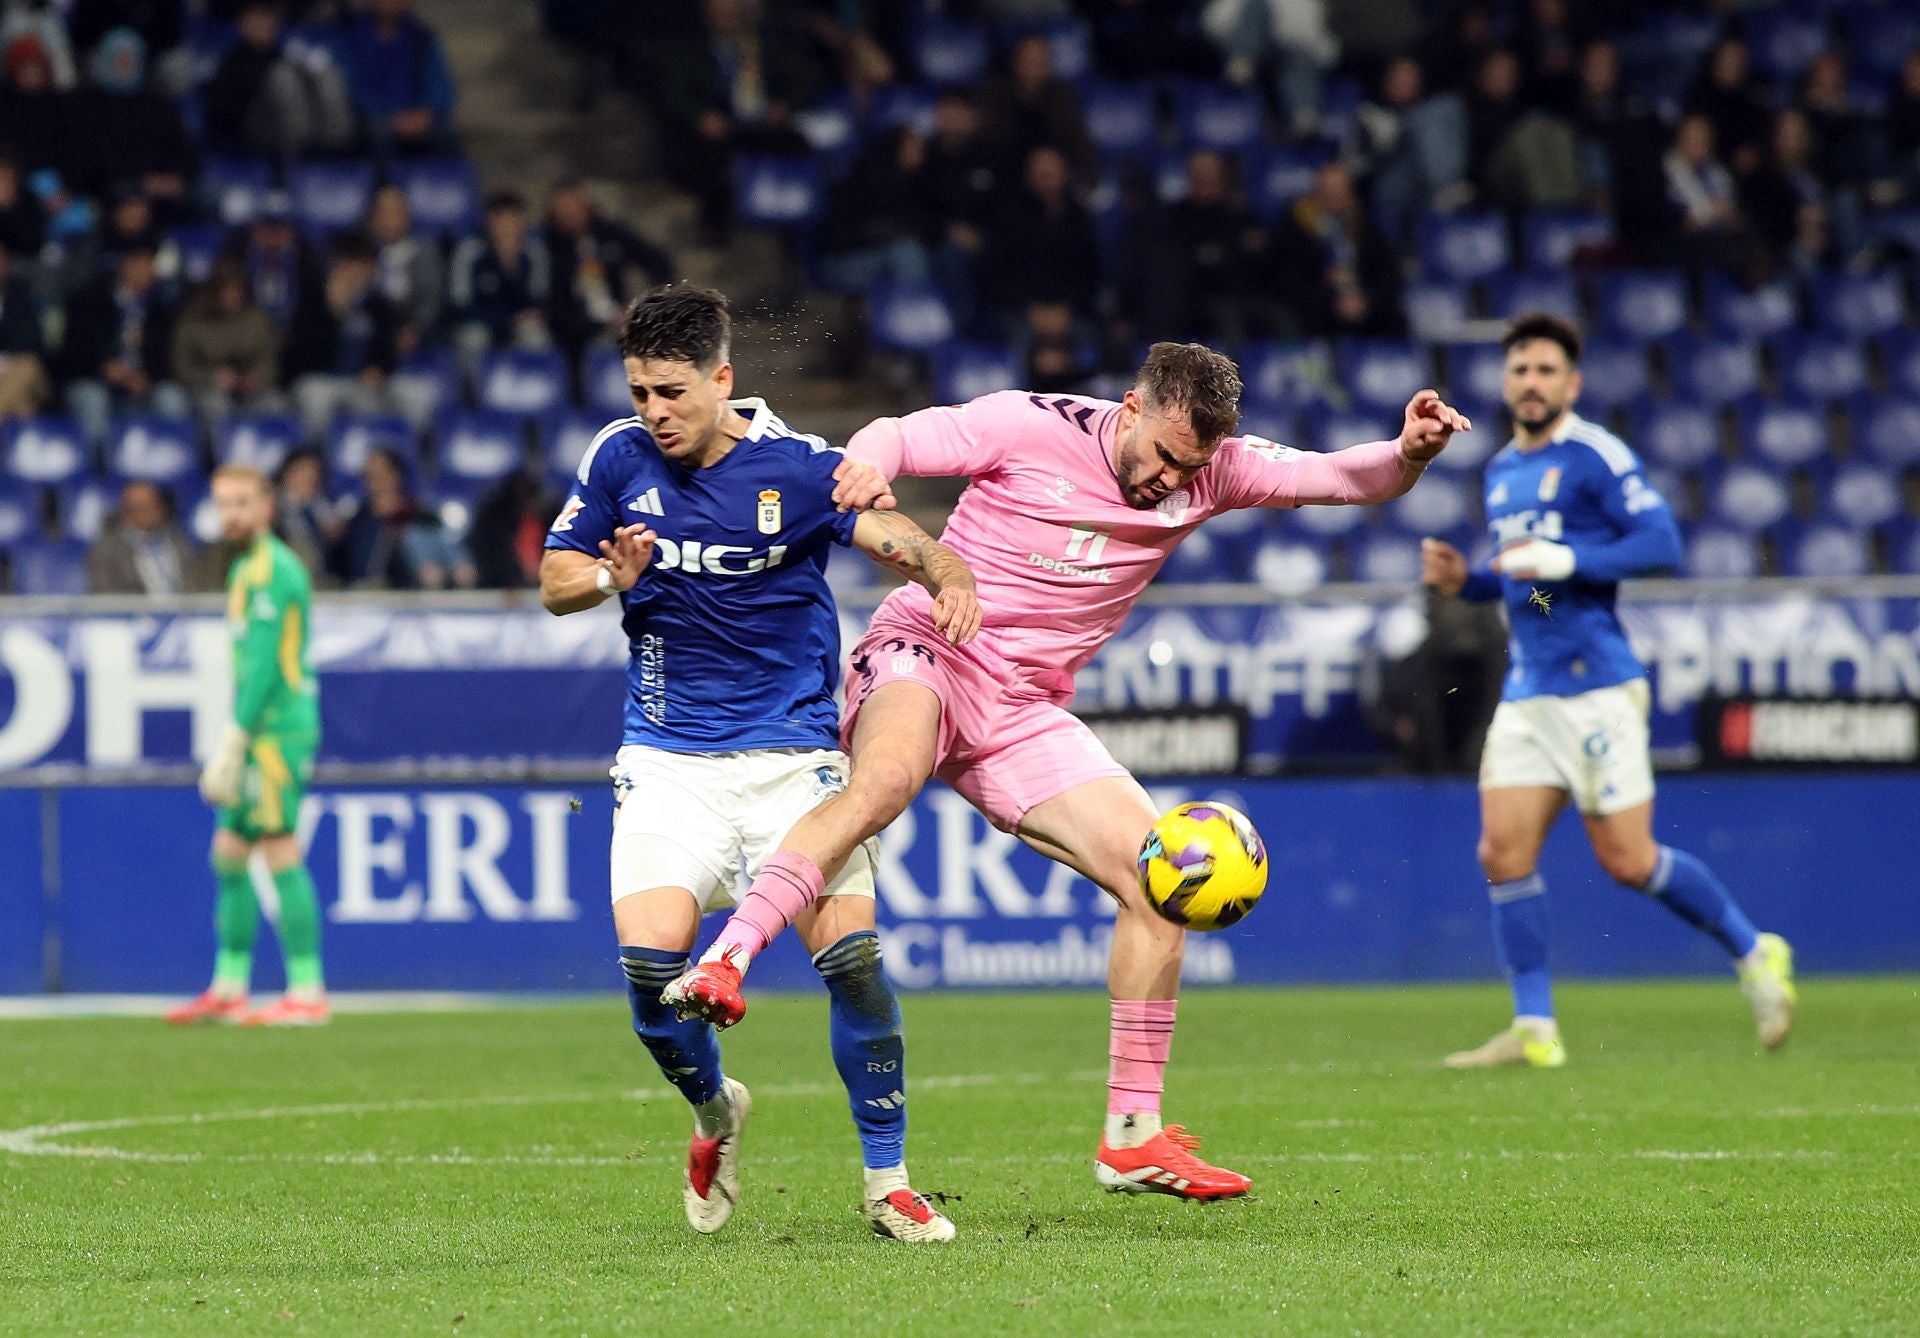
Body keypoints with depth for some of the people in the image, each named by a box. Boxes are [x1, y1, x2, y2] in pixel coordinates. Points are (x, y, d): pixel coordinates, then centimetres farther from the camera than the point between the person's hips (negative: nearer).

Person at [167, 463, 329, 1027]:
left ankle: (307, 994, -9)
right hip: (262, 737, 10)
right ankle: (228, 988, 18)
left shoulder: (270, 570, -12)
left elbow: (264, 665, -18)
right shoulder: (248, 568, 19)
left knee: (281, 857, -10)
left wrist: (233, 743, -19)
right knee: (229, 854, 12)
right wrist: (230, 747, 20)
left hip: (277, 731, -10)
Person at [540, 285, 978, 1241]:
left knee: (850, 952, -15)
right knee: (650, 957, -16)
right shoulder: (619, 460, 1)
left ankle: (887, 1180, 0)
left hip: (792, 752, -2)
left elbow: (900, 540, -19)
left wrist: (950, 579, -42)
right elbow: (555, 581, 9)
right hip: (668, 759, 2)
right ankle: (715, 1113, 15)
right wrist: (611, 578, -14)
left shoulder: (798, 468, -8)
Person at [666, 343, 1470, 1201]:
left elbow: (1348, 479, 0)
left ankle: (1133, 1137, 0)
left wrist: (1409, 453, -22)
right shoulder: (1032, 427, -10)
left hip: (1026, 712, 5)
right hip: (925, 653, -5)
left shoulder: (1209, 473, 2)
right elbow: (892, 440, -5)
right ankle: (721, 965, -48)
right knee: (885, 779, -40)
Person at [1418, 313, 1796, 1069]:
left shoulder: (1596, 457, -8)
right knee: (1504, 853, -5)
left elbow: (1662, 544, -17)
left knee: (1628, 862, -4)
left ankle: (1756, 956, 17)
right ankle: (1534, 1029, -1)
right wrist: (1464, 581, 8)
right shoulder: (1502, 473, 16)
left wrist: (1562, 561, -23)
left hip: (1597, 687, -7)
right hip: (1527, 691, 7)